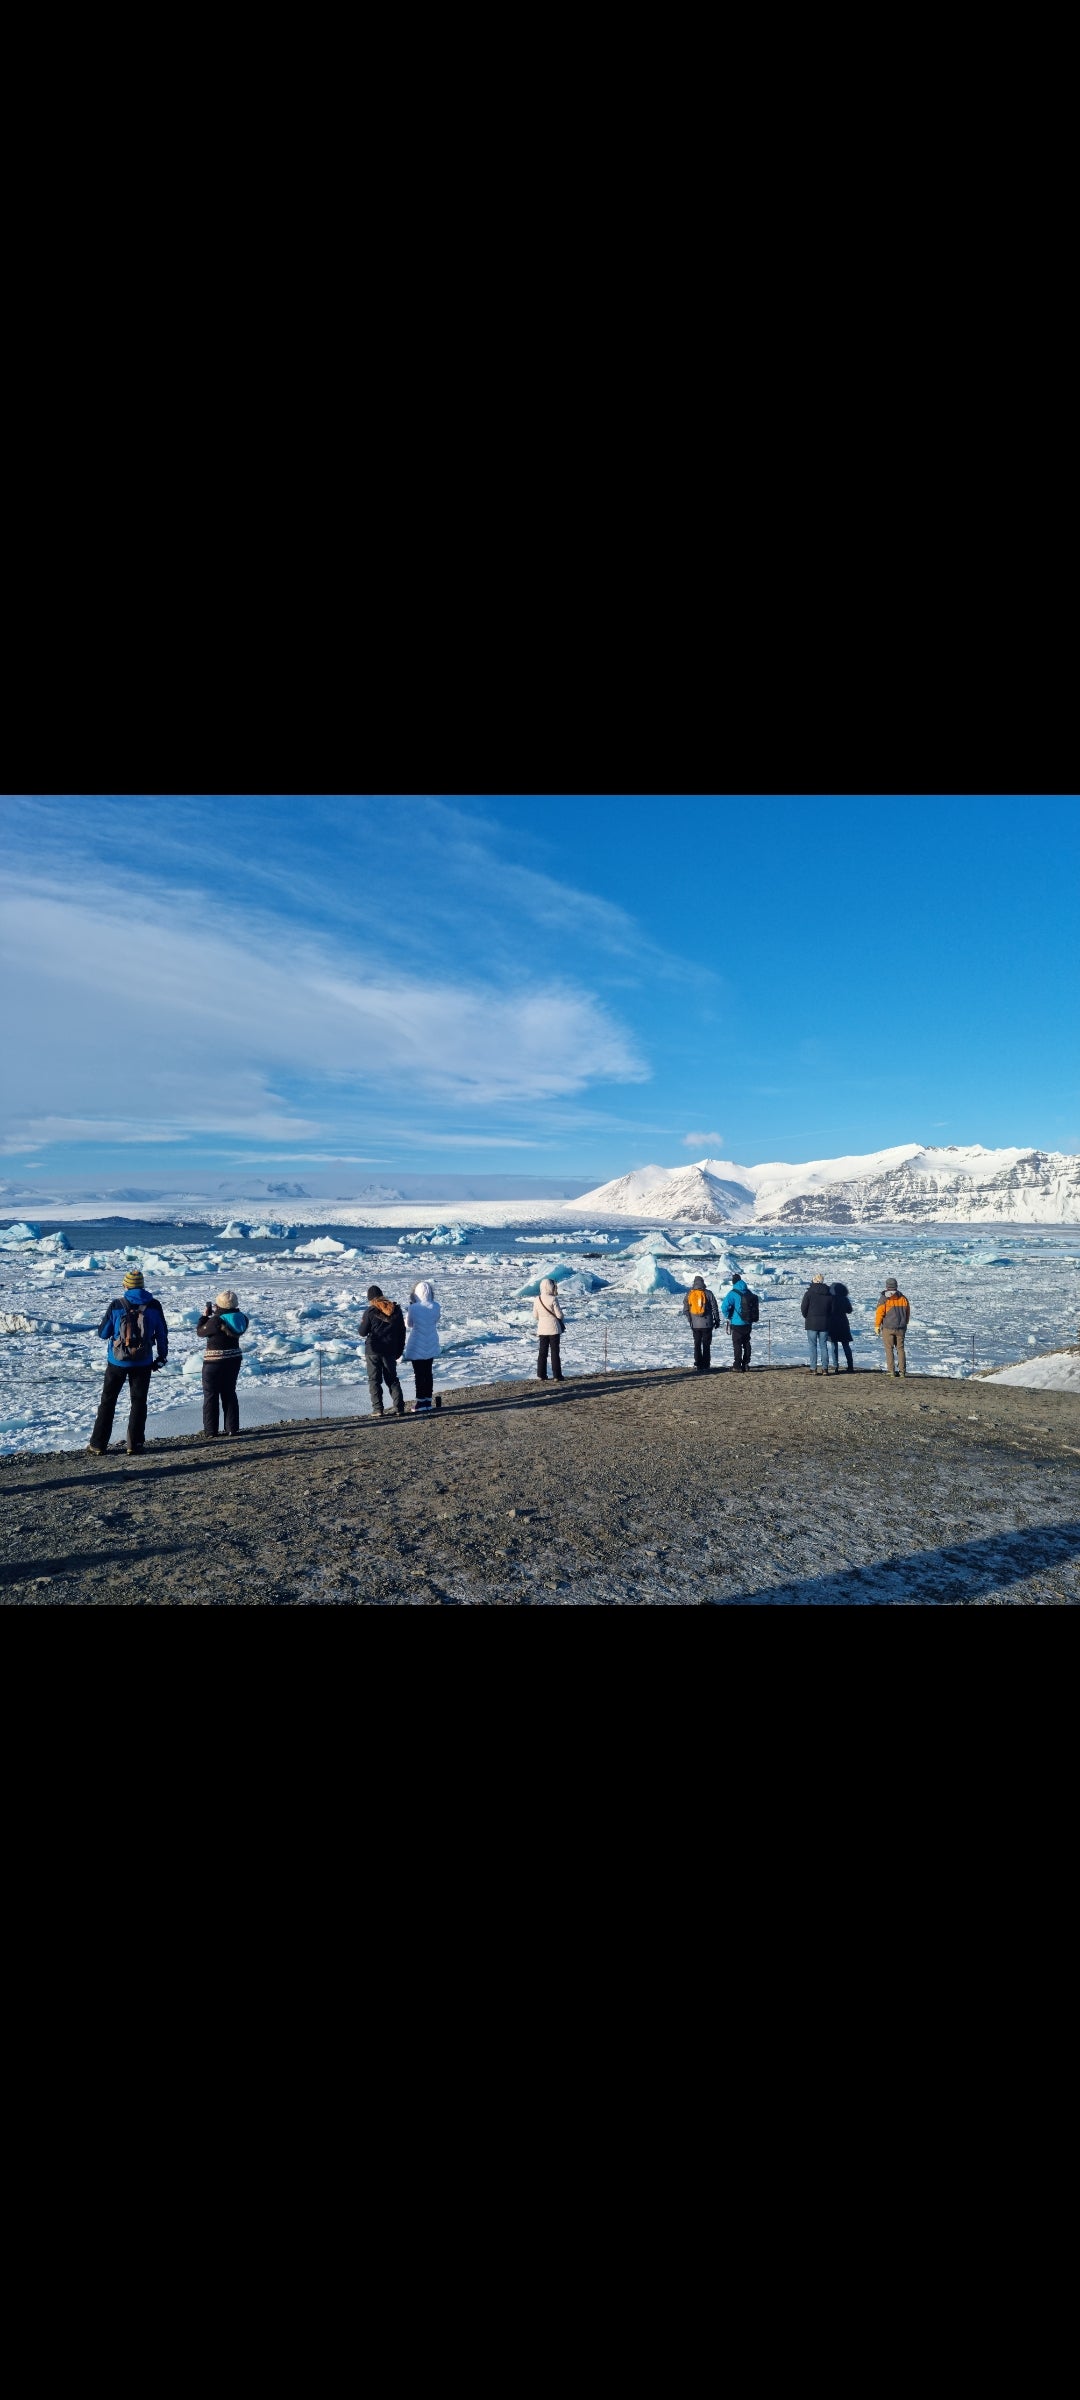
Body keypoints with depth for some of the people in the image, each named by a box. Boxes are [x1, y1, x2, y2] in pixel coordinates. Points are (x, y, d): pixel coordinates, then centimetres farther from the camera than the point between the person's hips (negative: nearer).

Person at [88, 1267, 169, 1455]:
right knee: (138, 1402, 10)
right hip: (143, 1363, 0)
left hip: (117, 1362, 0)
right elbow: (162, 1333, 1)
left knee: (108, 1401, 12)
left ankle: (98, 1444, 15)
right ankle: (135, 1444, 9)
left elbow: (103, 1333, -1)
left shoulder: (116, 1306, -9)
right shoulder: (154, 1306, -6)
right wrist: (162, 1357, 12)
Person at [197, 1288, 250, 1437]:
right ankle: (232, 1428, 18)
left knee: (211, 1396, 5)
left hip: (214, 1362, -6)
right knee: (229, 1393, 16)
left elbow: (200, 1332, -6)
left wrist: (205, 1315, 3)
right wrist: (217, 1312, 10)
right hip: (234, 1359, 6)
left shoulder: (216, 1321, -22)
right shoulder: (240, 1318, -4)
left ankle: (210, 1432, 7)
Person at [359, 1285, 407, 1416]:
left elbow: (363, 1333, -5)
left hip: (373, 1351, -4)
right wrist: (399, 1350, 14)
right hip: (390, 1351, 4)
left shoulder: (370, 1311, -10)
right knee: (392, 1379, 12)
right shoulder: (396, 1309, 2)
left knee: (374, 1380, 6)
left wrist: (362, 1323, 16)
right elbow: (402, 1331, 6)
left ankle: (377, 1409, 3)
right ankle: (399, 1408, 7)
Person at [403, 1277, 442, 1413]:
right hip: (431, 1346, 4)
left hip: (417, 1346, -4)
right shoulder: (436, 1306, -9)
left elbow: (409, 1323, -3)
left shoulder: (413, 1308, -20)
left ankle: (421, 1403, 6)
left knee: (418, 1374, 4)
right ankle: (428, 1401, 23)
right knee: (428, 1373, 16)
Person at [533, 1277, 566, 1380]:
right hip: (554, 1329, -4)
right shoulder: (553, 1299, -16)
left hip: (542, 1329, 4)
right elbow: (559, 1314, -13)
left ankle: (542, 1375, 12)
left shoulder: (537, 1300, -2)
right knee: (555, 1352, 4)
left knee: (542, 1352, 11)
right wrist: (563, 1324, 7)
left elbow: (535, 1315, 5)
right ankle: (556, 1376, 6)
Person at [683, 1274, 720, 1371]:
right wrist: (717, 1320, 10)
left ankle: (697, 1365, 7)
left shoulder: (689, 1294, 2)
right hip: (707, 1324, -2)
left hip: (695, 1324, 2)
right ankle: (705, 1366, 6)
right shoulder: (708, 1293, -5)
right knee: (706, 1345, 7)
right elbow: (714, 1308, -2)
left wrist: (690, 1321, 15)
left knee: (697, 1344, 11)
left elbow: (685, 1310, 4)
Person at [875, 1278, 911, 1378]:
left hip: (888, 1328, -4)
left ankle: (890, 1370, -1)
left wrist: (877, 1325, -1)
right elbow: (908, 1313, 14)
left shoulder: (884, 1299, -9)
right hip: (901, 1328, 4)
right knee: (900, 1348, 10)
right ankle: (902, 1371, 9)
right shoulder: (903, 1298, 5)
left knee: (889, 1349, 1)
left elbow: (880, 1313, -11)